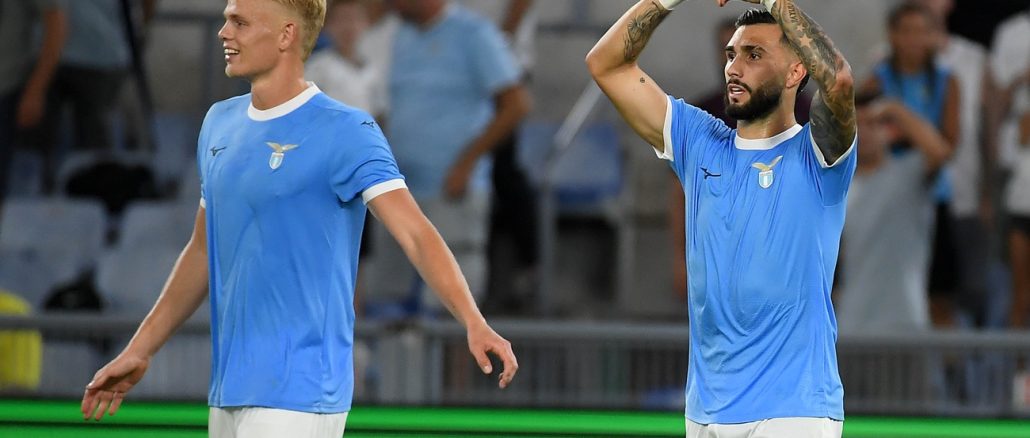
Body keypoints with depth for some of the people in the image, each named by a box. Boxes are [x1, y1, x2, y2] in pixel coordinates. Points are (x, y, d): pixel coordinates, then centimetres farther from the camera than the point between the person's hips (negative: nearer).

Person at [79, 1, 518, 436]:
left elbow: (415, 233, -19)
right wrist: (138, 351, 24)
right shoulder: (220, 123, 13)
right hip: (228, 393, 8)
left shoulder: (345, 133, -10)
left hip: (297, 393, -8)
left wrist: (474, 322, -34)